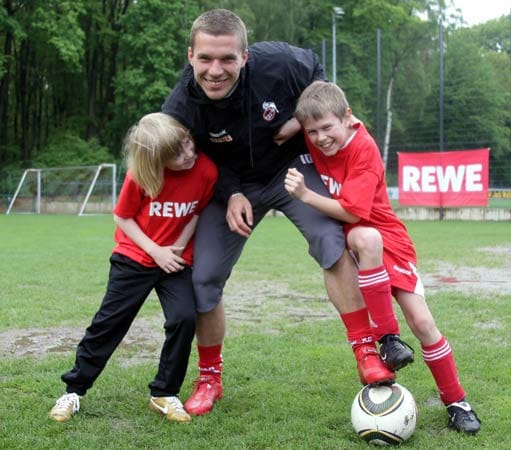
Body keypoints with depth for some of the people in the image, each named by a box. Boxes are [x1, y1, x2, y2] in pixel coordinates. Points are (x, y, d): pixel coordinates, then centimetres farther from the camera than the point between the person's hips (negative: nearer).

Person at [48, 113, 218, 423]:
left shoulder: (206, 170, -17)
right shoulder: (140, 176, -21)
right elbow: (122, 217, -8)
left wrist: (179, 246, -12)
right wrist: (155, 251, -16)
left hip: (177, 261, 1)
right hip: (135, 258, -1)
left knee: (185, 319, -16)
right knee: (109, 321, 1)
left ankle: (165, 394, 2)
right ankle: (74, 390, 16)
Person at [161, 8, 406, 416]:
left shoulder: (277, 62, -29)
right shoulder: (181, 108, -27)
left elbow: (315, 69, -3)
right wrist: (231, 195, -23)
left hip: (292, 166, -1)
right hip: (231, 185, 1)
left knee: (331, 240, -26)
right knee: (203, 277, -3)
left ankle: (368, 353, -16)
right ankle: (210, 378, 19)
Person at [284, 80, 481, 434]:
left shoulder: (364, 150, -23)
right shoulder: (315, 140, -8)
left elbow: (351, 211, -28)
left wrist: (305, 195, -34)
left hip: (387, 236, -2)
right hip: (345, 236, 3)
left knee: (422, 322, -6)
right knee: (366, 238, -38)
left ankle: (457, 403, 11)